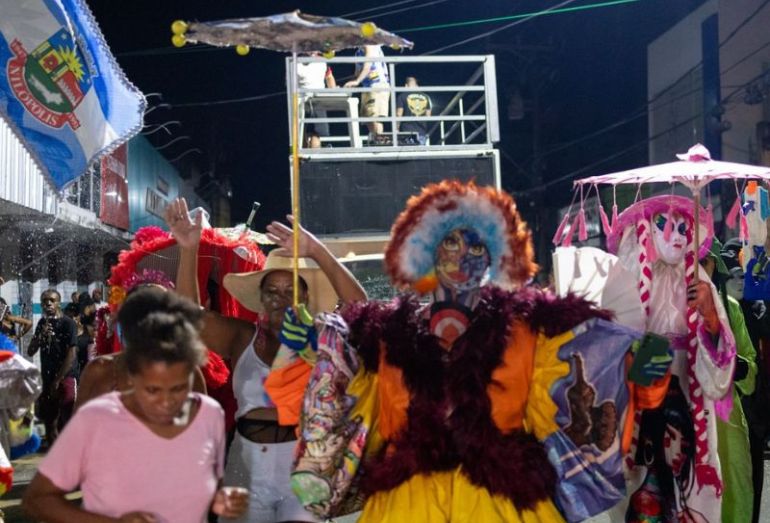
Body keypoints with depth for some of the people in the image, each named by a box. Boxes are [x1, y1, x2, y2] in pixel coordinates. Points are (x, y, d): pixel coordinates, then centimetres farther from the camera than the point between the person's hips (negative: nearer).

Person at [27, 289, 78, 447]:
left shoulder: (68, 323, -8)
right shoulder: (42, 323, 10)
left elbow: (71, 354, -13)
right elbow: (31, 352, 10)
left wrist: (58, 380, -13)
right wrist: (41, 335, -9)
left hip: (65, 378, -6)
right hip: (47, 378, 6)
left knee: (67, 423, -8)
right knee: (49, 421, 10)